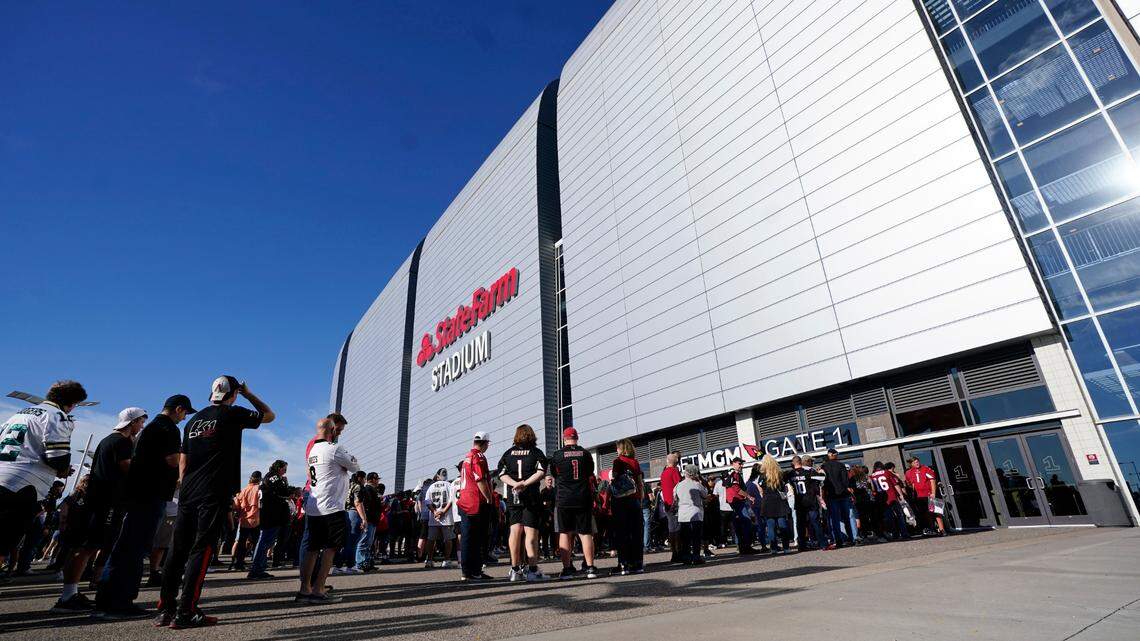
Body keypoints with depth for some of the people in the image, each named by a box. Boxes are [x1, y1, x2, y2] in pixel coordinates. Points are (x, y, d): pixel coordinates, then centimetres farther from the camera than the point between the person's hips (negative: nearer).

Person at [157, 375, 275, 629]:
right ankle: (185, 612, -5)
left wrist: (186, 487, 22)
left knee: (178, 549, 9)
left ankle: (165, 609, 13)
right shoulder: (232, 414, -4)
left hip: (188, 493, 7)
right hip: (215, 494, -7)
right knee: (202, 549, -5)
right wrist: (248, 394, 14)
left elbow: (183, 462, 18)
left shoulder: (194, 420, 16)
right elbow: (269, 415, 7)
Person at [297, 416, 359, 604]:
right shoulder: (335, 448, -12)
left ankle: (304, 589, 14)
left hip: (312, 508, 8)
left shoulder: (313, 449, 13)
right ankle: (318, 591, -3)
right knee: (331, 547, -2)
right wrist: (351, 459, 18)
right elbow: (355, 467, -2)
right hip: (331, 508, -8)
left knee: (313, 547, 12)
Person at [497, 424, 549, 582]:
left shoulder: (508, 452, 11)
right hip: (531, 497, -3)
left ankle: (515, 569, 6)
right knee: (531, 532, -1)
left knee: (515, 530, 6)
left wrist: (515, 483, -7)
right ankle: (532, 570, -2)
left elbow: (502, 474, 3)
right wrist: (525, 483, -14)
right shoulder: (536, 452, 2)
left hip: (512, 497, 3)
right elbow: (541, 472, -10)